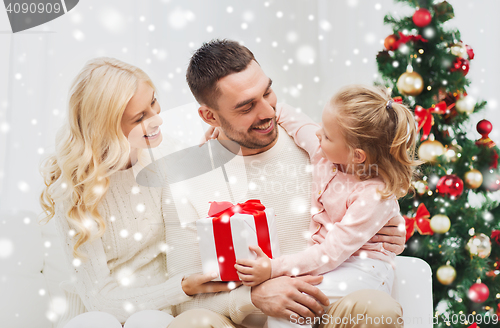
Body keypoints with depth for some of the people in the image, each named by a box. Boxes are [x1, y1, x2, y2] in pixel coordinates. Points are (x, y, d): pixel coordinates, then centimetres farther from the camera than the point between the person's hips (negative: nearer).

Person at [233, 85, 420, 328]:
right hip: (319, 256, 7)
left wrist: (274, 268, -26)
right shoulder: (324, 152, -5)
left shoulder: (375, 195, -24)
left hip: (360, 268, -7)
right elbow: (296, 122, 14)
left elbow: (332, 253, -24)